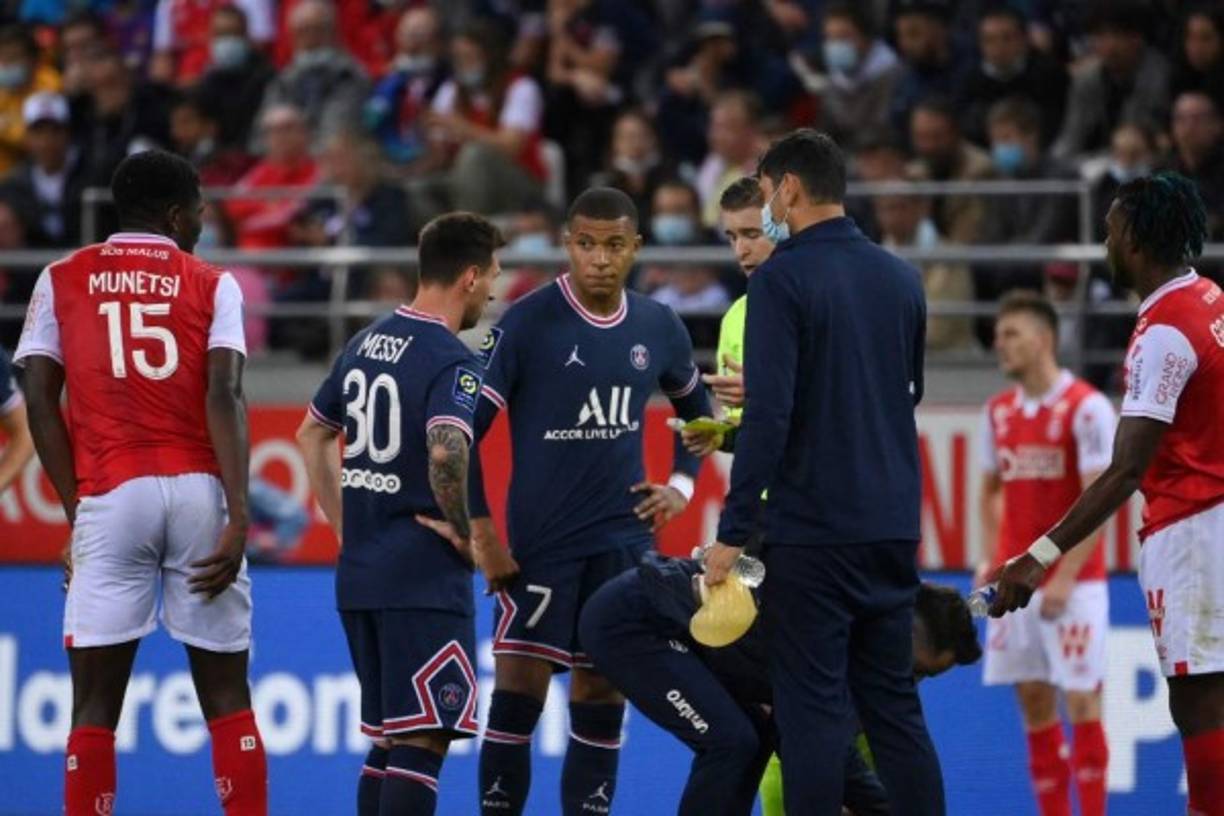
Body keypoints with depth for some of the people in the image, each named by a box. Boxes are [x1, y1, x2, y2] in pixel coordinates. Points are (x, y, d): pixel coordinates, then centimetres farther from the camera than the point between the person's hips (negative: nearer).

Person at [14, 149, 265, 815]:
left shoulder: (62, 280, 10)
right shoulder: (212, 285, 7)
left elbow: (40, 402, 3)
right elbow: (224, 397, -6)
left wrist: (75, 507, 7)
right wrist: (237, 518, -11)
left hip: (109, 495, 0)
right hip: (199, 490, 0)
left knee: (94, 702, 2)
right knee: (226, 696, 8)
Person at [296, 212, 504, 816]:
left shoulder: (367, 343, 12)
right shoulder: (452, 362, -13)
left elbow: (312, 435, 23)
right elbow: (446, 452, -30)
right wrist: (465, 533, -16)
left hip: (360, 574, 8)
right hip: (425, 578, -8)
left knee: (387, 740, 16)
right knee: (424, 740, -8)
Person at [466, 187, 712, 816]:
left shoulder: (657, 328, 5)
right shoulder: (527, 323, -10)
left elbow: (696, 407, 24)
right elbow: (464, 432, -8)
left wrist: (680, 484, 10)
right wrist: (481, 533, -11)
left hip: (623, 542, 4)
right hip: (539, 543, -4)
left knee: (602, 700, 5)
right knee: (519, 689, -8)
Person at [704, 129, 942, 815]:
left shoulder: (782, 278, -11)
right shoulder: (901, 278, 9)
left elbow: (769, 415, -17)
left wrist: (735, 532, -14)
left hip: (812, 530, -6)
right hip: (893, 527, 6)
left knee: (813, 713, -2)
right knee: (895, 706, 11)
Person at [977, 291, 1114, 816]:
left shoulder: (1087, 408, -9)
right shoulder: (999, 412, 10)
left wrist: (1065, 577, -19)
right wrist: (990, 560, 7)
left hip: (1074, 582, -6)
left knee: (1080, 701, -6)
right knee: (1033, 703, 5)